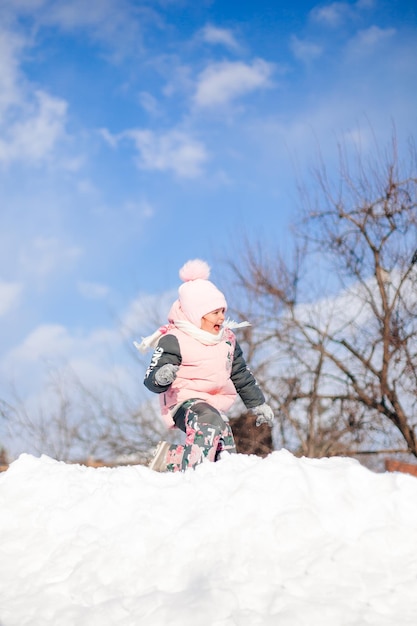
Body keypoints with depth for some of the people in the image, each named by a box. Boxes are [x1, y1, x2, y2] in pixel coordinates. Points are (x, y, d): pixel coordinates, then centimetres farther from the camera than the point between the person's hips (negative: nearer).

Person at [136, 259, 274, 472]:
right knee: (209, 422, -38)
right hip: (185, 402, -8)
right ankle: (173, 464, -39)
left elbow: (242, 375, 26)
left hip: (215, 406, 8)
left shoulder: (227, 339, 14)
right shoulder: (174, 340, -7)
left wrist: (258, 405, 28)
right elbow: (151, 380, -14)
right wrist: (161, 378, -37)